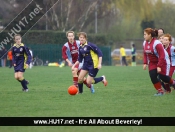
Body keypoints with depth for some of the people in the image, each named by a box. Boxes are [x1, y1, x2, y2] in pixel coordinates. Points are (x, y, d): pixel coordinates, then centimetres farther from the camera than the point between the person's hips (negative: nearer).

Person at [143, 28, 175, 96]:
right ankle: (160, 91, 0)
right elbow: (145, 54, 11)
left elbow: (162, 56, -25)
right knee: (152, 76, -11)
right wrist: (145, 63, 0)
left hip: (162, 61, -6)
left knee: (163, 77, -6)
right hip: (152, 63, 6)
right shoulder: (145, 43, -2)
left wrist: (159, 66, -26)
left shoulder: (157, 43, -26)